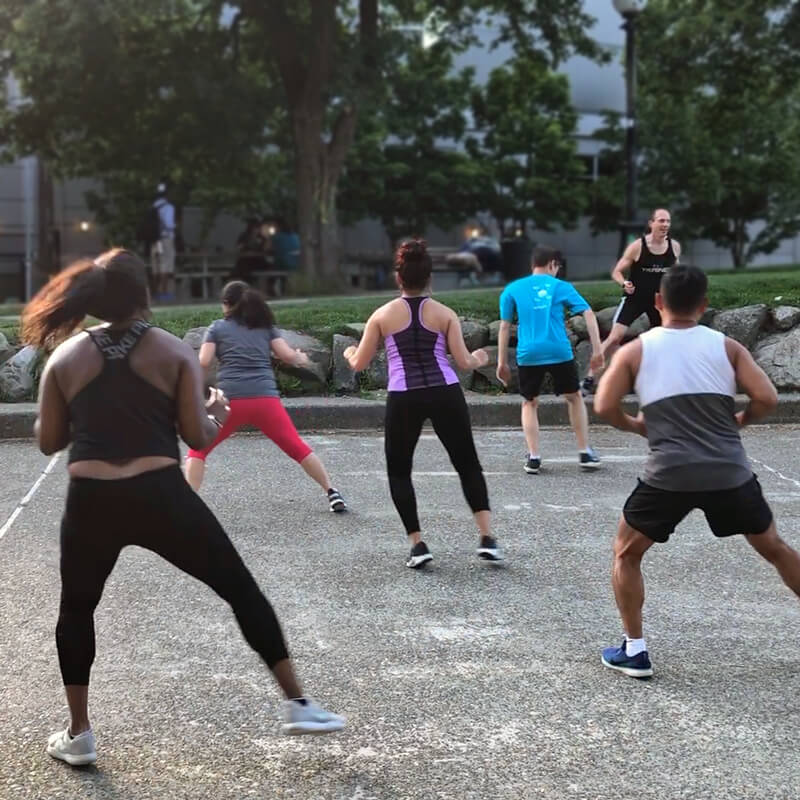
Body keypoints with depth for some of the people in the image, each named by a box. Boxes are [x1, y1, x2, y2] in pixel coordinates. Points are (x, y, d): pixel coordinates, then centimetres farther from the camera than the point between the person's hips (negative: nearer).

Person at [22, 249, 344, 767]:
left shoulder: (65, 357, 8)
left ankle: (78, 735, 27)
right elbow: (197, 437, -1)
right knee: (242, 590, 12)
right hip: (161, 496, -2)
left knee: (76, 610, 25)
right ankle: (298, 705, 13)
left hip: (90, 503, 2)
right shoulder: (174, 351, 2)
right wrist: (218, 414, 19)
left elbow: (48, 441, 11)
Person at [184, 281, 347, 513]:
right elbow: (288, 356, 9)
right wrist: (301, 358, 30)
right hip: (266, 399, 2)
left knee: (198, 450, 12)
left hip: (231, 400, -2)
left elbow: (203, 363, 3)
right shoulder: (265, 326, 18)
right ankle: (331, 493, 10)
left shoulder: (217, 327, 13)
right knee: (298, 448, 13)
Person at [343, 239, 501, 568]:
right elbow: (463, 362, 0)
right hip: (445, 394, 1)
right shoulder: (444, 314, 3)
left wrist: (349, 353, 30)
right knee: (468, 465, 15)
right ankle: (486, 537, 5)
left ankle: (417, 544, 8)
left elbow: (359, 364, 7)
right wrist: (480, 359, 22)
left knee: (398, 472, 16)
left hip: (403, 399, -1)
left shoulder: (383, 315, 4)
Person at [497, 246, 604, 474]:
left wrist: (502, 362, 11)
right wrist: (597, 348, -1)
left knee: (529, 404, 19)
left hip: (528, 355, 1)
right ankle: (585, 452, 19)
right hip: (560, 352, -1)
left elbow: (504, 327, 9)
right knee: (575, 398, 20)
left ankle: (533, 457, 8)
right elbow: (588, 313, 0)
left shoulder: (512, 289, 12)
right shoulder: (560, 286, 9)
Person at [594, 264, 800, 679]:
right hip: (730, 474, 2)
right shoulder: (726, 346, 6)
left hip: (669, 476, -2)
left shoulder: (635, 351, 4)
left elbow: (604, 407, -2)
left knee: (626, 554, 19)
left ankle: (634, 651, 13)